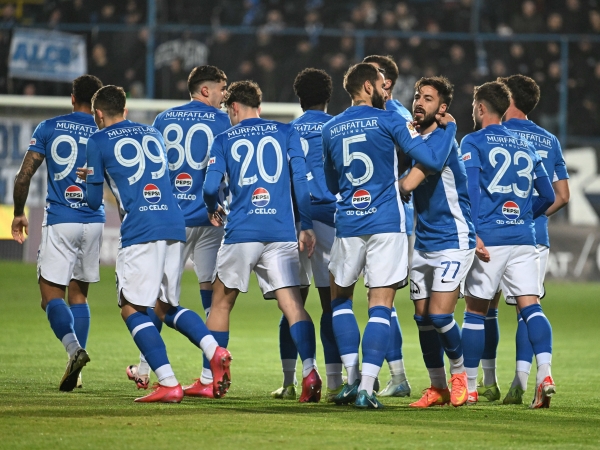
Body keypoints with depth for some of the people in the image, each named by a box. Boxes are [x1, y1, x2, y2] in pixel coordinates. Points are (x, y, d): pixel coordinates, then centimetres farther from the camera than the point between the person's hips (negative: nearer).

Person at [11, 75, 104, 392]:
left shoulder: (48, 128, 2)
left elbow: (23, 176, -1)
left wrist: (19, 213, 12)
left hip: (59, 221, -2)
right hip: (94, 221, 2)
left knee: (51, 294, 0)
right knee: (78, 293, 14)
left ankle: (74, 348, -27)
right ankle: (75, 370, 7)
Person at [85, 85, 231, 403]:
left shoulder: (98, 141, 7)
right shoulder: (153, 134, 23)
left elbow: (94, 201, 9)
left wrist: (93, 179, 31)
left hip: (139, 230, -6)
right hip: (175, 226, 6)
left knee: (132, 309, -1)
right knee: (165, 307, 17)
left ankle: (168, 384, -14)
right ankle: (214, 350, -7)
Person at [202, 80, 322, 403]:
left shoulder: (224, 140, 8)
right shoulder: (285, 133, 11)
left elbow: (210, 186, -1)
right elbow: (301, 180, 2)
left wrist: (213, 210, 21)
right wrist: (306, 225, 3)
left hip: (241, 231, -1)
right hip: (281, 232, 1)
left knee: (221, 303, 14)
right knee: (292, 303, -6)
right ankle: (309, 370, -26)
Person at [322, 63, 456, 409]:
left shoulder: (331, 130, 9)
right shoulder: (389, 121, -4)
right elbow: (434, 161, -9)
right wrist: (450, 128, 7)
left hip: (348, 225, 3)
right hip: (387, 224, -3)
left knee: (341, 297, 20)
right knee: (381, 306, -2)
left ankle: (353, 379, 8)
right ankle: (366, 388, -11)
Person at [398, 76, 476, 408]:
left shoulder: (441, 139, -17)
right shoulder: (415, 138, 9)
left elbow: (408, 185, -24)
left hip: (452, 243, -8)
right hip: (423, 242, 8)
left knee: (439, 315, -13)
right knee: (423, 318, 6)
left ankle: (459, 372, 10)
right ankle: (437, 387, 15)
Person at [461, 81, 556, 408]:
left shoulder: (473, 142, 2)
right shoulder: (526, 147, 18)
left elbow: (470, 188, -12)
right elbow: (548, 196, 18)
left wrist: (472, 233, -16)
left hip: (488, 237, -4)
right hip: (524, 238, 4)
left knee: (475, 310, 6)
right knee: (530, 306, -3)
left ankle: (469, 387, 12)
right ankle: (544, 373, -23)